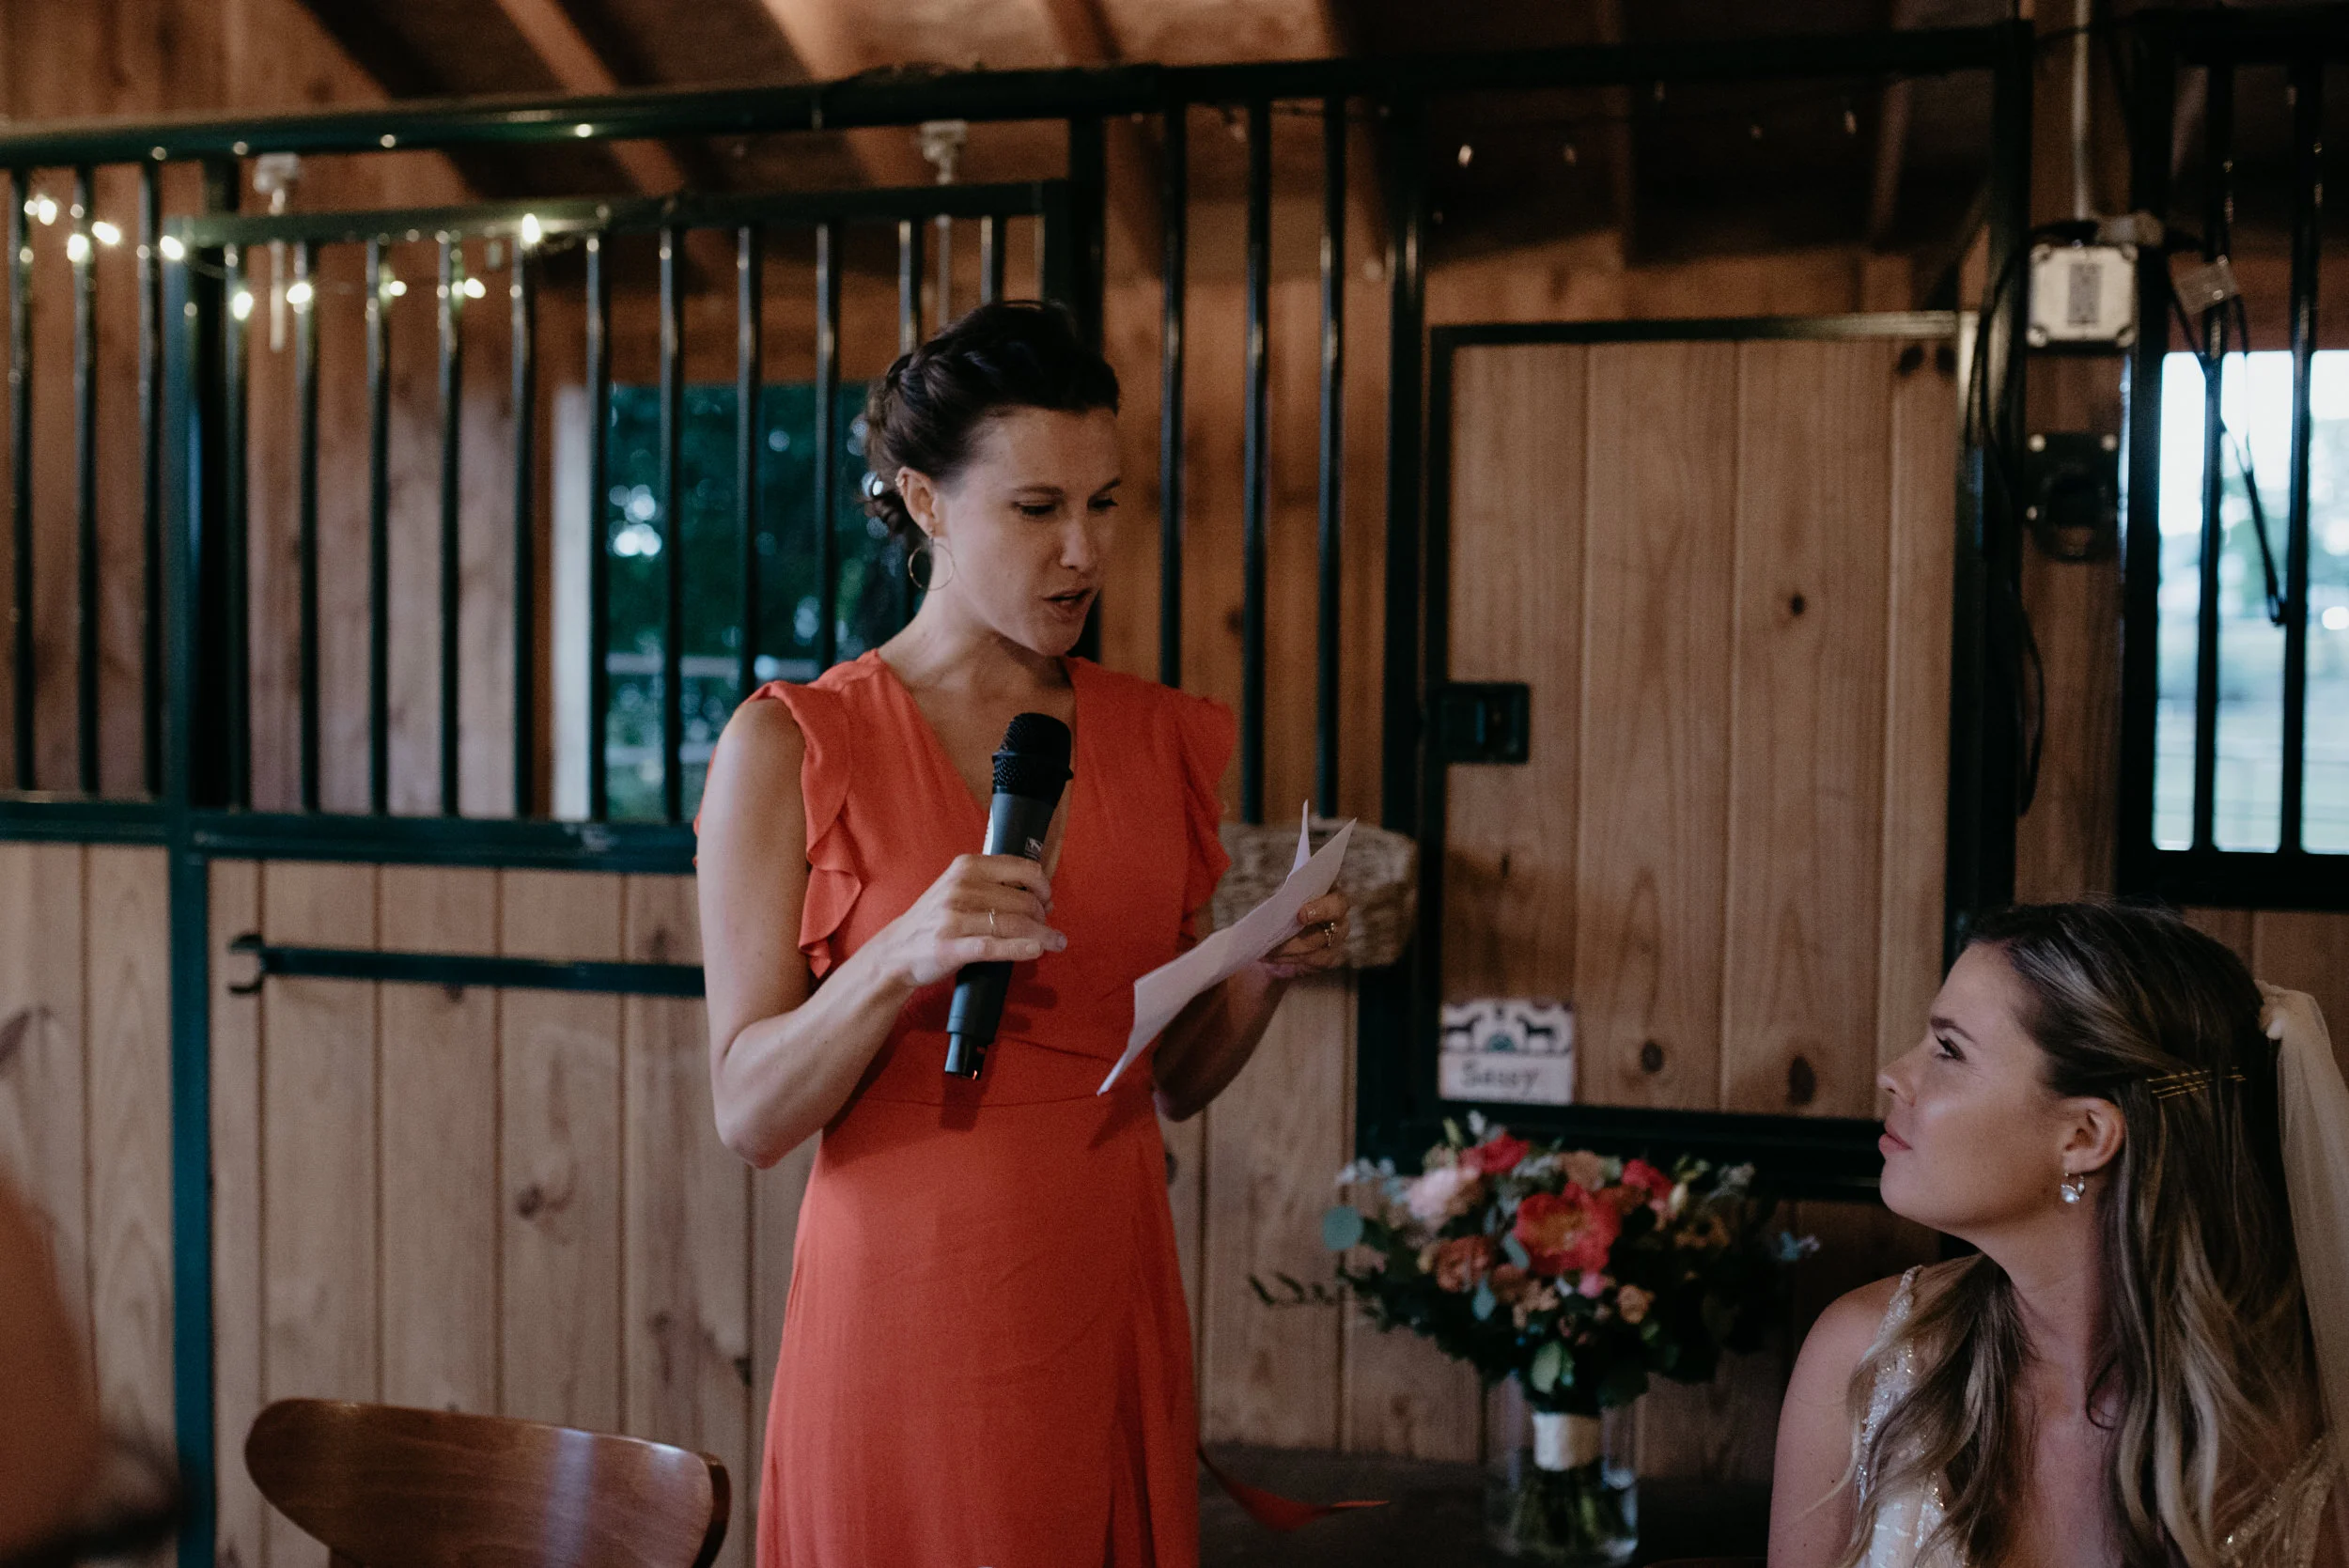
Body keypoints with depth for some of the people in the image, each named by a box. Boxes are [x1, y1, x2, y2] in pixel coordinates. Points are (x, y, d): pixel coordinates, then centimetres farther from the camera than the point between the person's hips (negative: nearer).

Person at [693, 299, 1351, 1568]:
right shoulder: (787, 748, -7)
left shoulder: (1162, 741, 6)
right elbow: (748, 1115, -9)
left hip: (1112, 1311, 4)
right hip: (907, 1311, -3)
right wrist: (902, 958, -25)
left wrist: (1267, 970, -7)